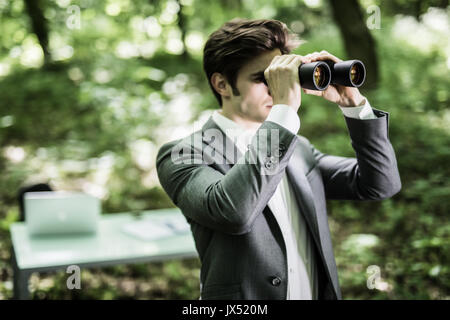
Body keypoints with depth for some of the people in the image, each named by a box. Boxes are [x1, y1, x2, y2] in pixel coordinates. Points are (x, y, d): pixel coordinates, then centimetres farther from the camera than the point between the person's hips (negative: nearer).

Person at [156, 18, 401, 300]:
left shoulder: (296, 147, 6)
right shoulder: (183, 155, -13)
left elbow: (381, 184, 2)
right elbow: (231, 213, -33)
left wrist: (353, 103, -8)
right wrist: (284, 109, -30)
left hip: (321, 292, 6)